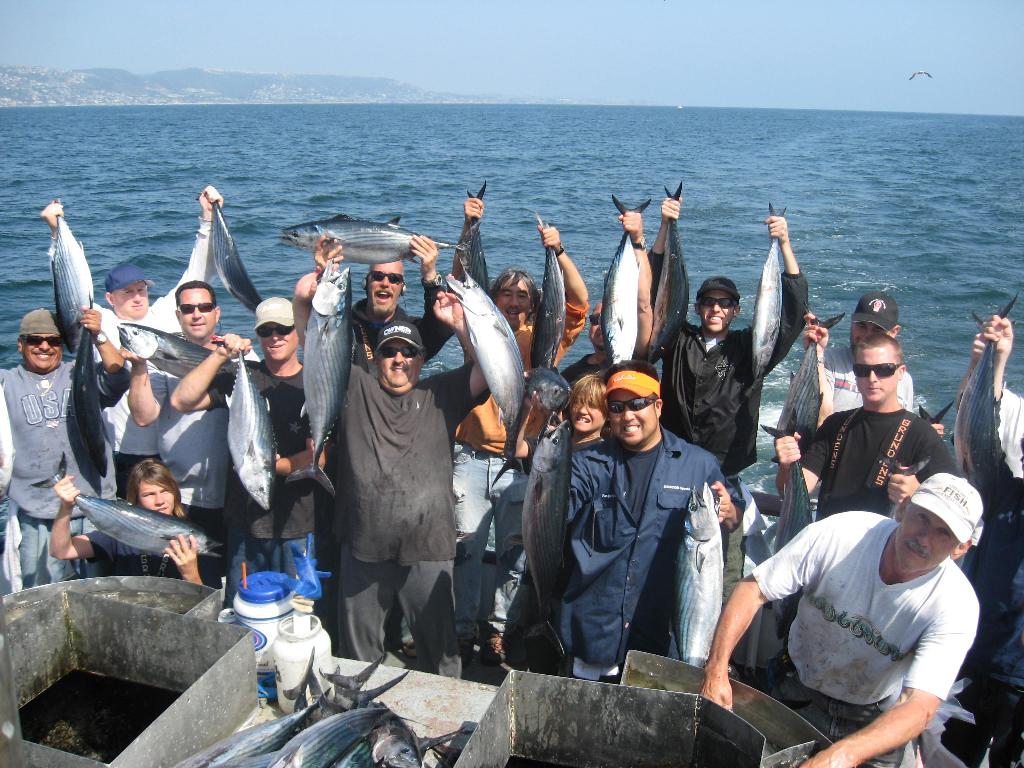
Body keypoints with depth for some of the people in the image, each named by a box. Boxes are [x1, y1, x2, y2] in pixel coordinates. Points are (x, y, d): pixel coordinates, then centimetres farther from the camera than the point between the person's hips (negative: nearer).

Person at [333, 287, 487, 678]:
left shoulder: (441, 395, 7)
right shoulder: (355, 389, 8)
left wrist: (459, 322, -12)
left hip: (427, 550, -1)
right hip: (363, 547, 1)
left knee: (438, 646, 13)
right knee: (358, 649, 19)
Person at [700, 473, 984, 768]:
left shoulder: (956, 605, -24)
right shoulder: (839, 533, -24)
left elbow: (920, 707, -32)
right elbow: (754, 589, -20)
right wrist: (717, 669, -30)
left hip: (875, 720, 0)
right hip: (797, 695, 0)